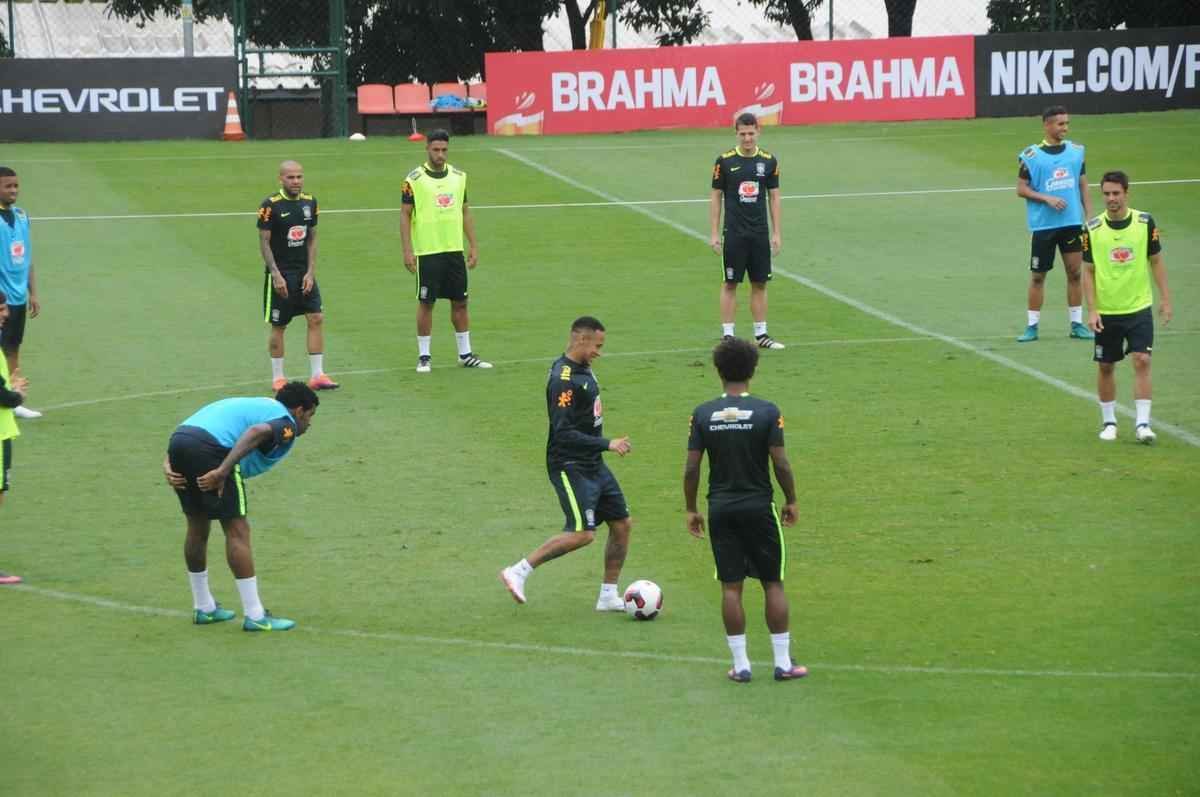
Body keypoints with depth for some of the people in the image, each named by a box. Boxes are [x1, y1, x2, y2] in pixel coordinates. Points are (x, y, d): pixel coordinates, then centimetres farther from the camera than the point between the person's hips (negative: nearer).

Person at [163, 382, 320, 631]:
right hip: (210, 448, -8)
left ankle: (203, 608, 32)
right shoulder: (286, 423, 10)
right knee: (237, 530, -1)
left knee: (197, 527, 21)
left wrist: (169, 466, 12)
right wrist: (223, 471, -22)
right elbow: (257, 432, -16)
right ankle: (255, 617, 1)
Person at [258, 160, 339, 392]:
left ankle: (317, 375, 2)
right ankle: (278, 378, 13)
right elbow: (264, 242, -10)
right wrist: (276, 275, -16)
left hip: (304, 273, 5)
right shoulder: (271, 205, -12)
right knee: (278, 326, 3)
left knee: (316, 319, -3)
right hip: (280, 273, -5)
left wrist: (310, 272, 0)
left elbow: (312, 239, 9)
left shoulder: (309, 202, 4)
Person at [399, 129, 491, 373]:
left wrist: (473, 246, 10)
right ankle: (424, 356, 9)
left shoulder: (459, 176, 8)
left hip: (455, 250, 4)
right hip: (427, 252, -4)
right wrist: (407, 251, -11)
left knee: (460, 302, 8)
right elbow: (405, 215, -5)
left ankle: (465, 354, 17)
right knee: (426, 303, 1)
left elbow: (465, 212, 14)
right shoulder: (414, 179, -6)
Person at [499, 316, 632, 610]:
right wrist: (607, 444, -25)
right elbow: (564, 433, -26)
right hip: (570, 467, -10)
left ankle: (609, 595, 19)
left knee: (622, 524, 9)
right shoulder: (564, 379, -22)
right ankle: (519, 572, -9)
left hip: (592, 465, 10)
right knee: (582, 533, -17)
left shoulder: (582, 369, 8)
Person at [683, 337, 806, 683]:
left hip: (721, 509, 2)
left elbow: (691, 468, -3)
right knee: (773, 583, 9)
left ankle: (740, 664, 8)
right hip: (759, 507, -2)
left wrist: (691, 509, 8)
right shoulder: (767, 412, -9)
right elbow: (781, 463, -10)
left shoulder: (703, 414, -3)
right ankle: (783, 662, 10)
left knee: (731, 586, 7)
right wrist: (791, 500, 5)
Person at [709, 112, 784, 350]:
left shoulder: (769, 161, 2)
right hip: (734, 233, -2)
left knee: (760, 284, 6)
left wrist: (777, 233, 3)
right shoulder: (724, 161, -4)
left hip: (760, 234, 2)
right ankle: (727, 335, 5)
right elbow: (716, 197, 0)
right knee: (730, 284, 1)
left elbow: (774, 197, 7)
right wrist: (714, 234, -4)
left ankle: (761, 334, 13)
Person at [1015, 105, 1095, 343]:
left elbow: (1083, 185, 12)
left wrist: (1089, 217, 6)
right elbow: (1021, 189, -3)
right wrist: (1047, 198, -16)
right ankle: (1032, 326, 11)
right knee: (1038, 276, 3)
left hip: (1072, 223, 3)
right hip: (1043, 224, -3)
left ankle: (1077, 323, 13)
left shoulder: (1076, 151, 6)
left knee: (1074, 272, 4)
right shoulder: (1031, 155, -6)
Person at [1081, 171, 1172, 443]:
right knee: (1106, 367, 7)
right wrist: (1092, 310, -7)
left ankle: (1142, 423, -8)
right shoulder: (1092, 228, -6)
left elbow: (1156, 261, 6)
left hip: (1139, 308, -1)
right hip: (1106, 312, 1)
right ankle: (1108, 422, 23)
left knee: (1142, 361, -11)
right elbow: (1088, 271, 0)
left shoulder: (1145, 222, -5)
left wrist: (1165, 299, 3)